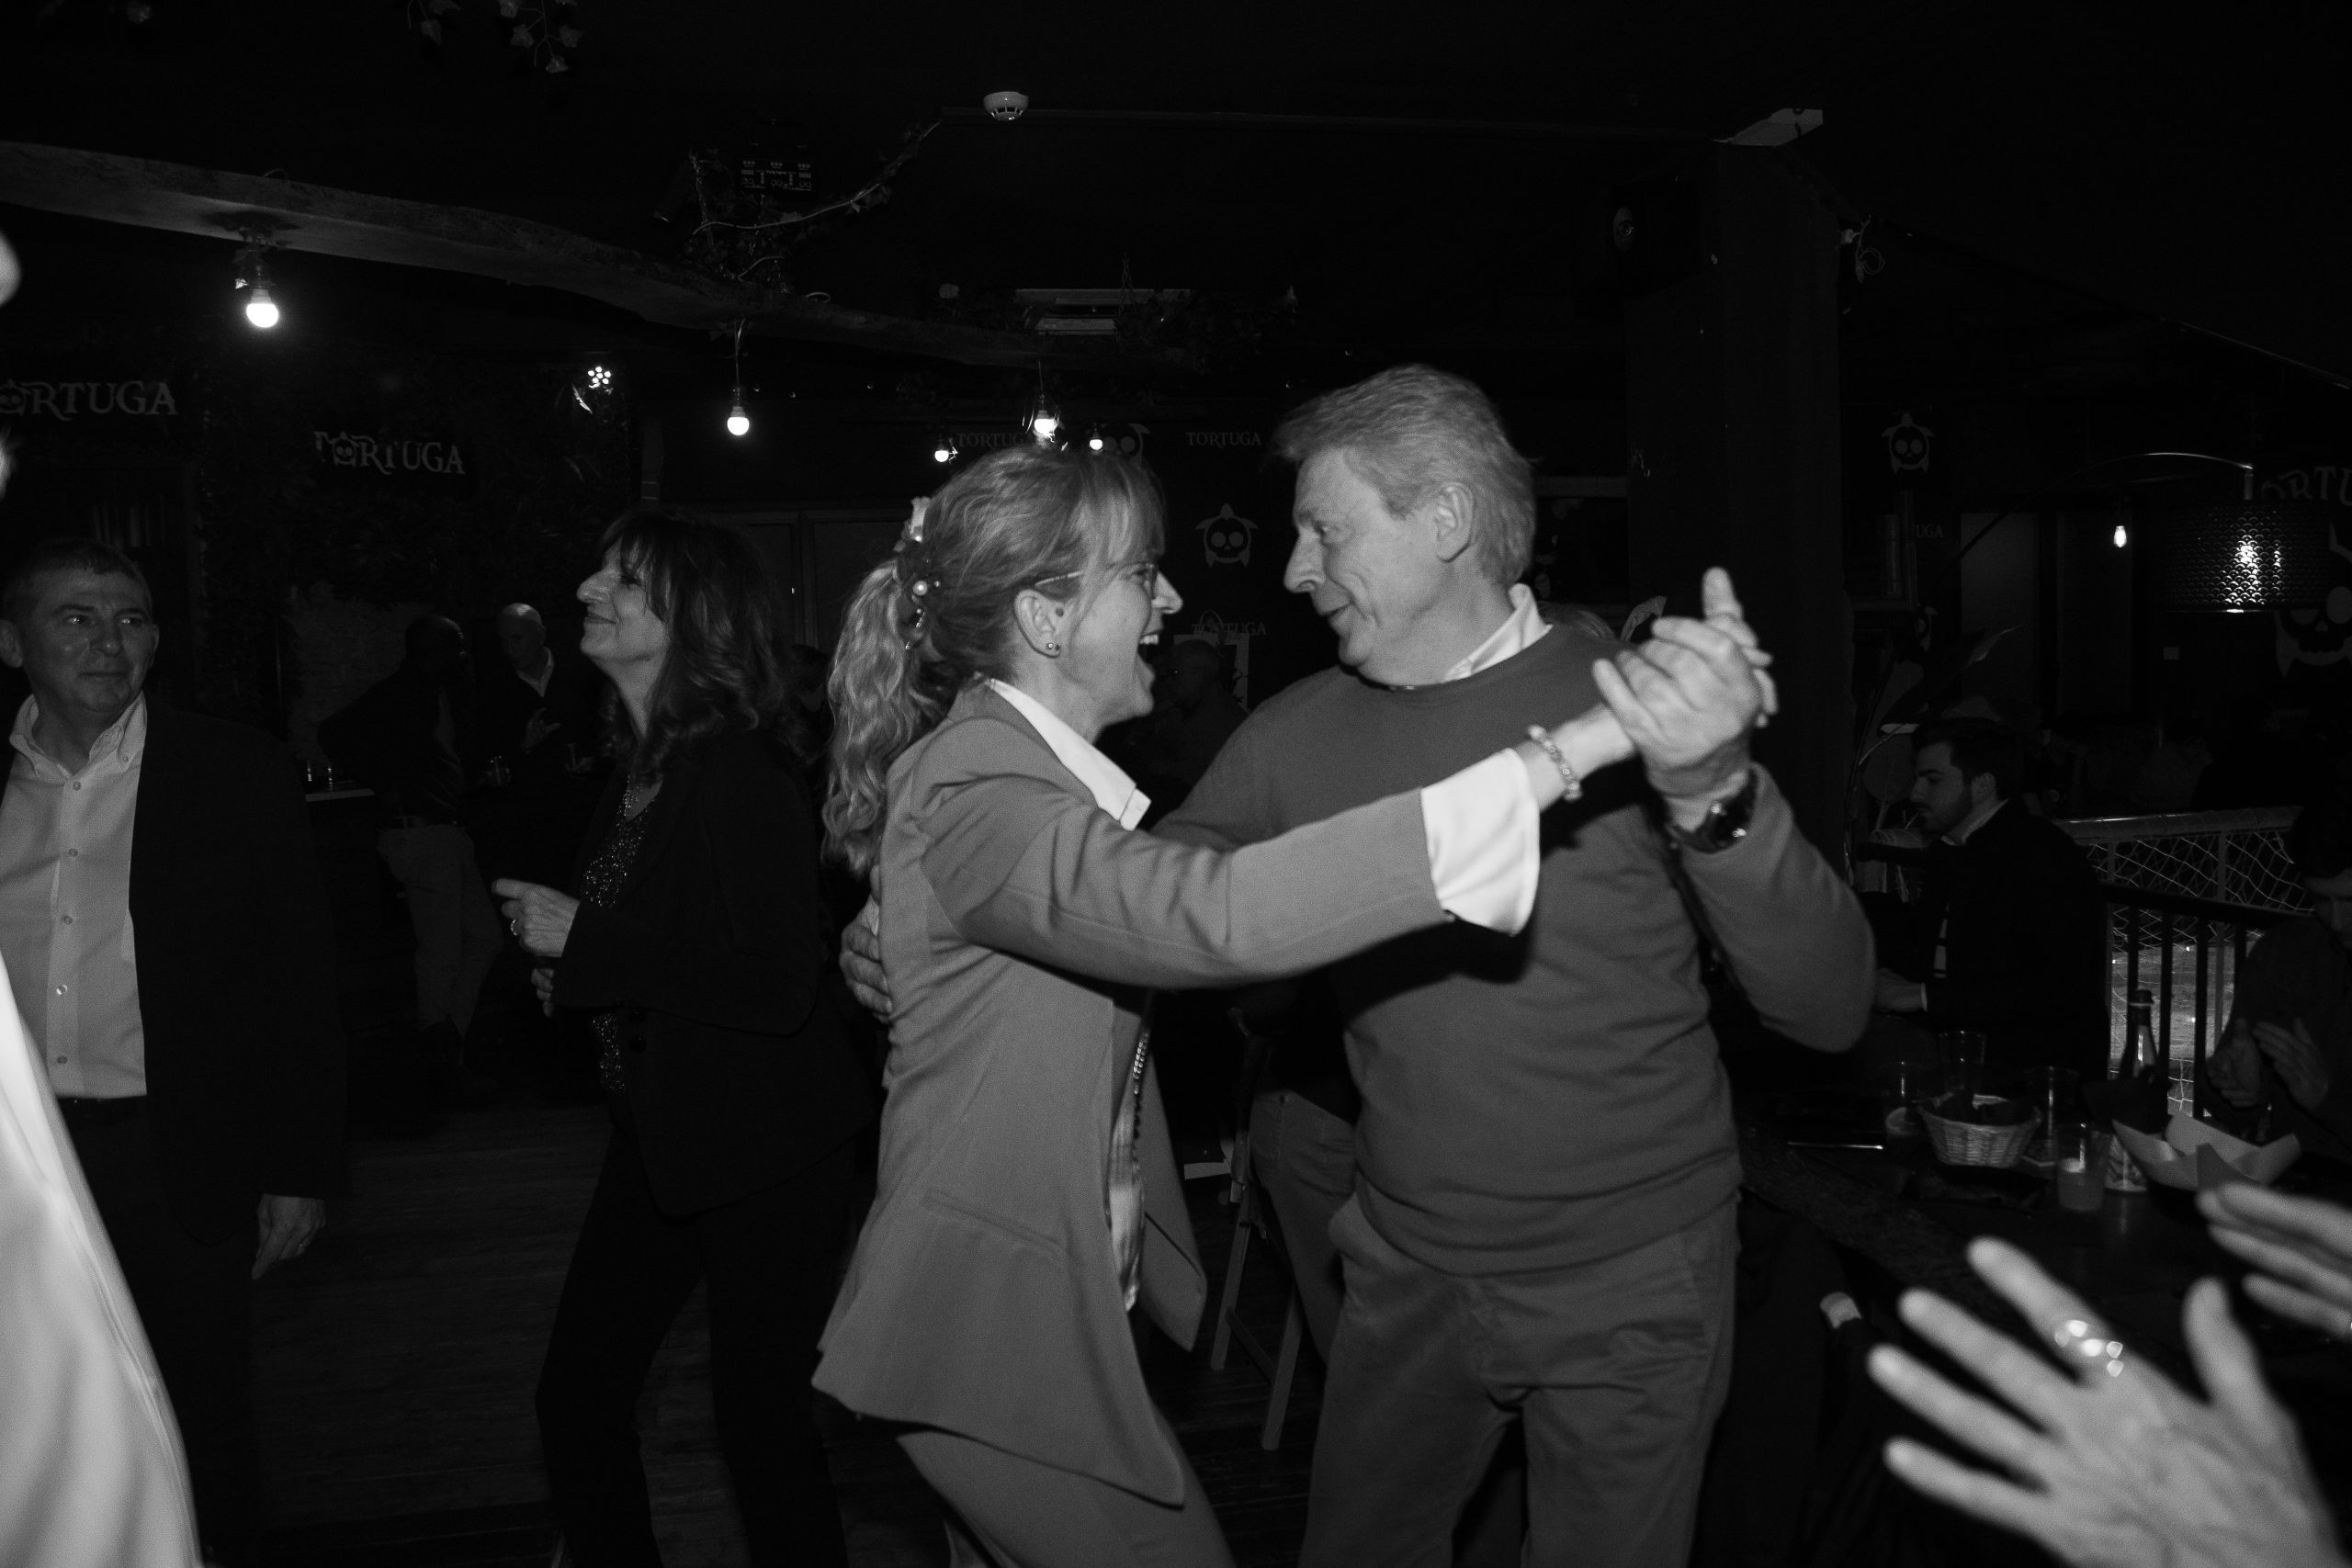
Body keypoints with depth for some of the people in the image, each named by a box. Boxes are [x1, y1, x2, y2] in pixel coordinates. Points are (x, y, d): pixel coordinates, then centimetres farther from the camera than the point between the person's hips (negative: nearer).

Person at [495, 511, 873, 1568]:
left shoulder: (742, 774, -19)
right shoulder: (638, 771, 6)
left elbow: (777, 981, -28)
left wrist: (583, 943, -21)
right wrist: (550, 940, 2)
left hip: (766, 1152, -8)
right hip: (660, 1133, 8)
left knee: (759, 1413, 7)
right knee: (576, 1393, 15)